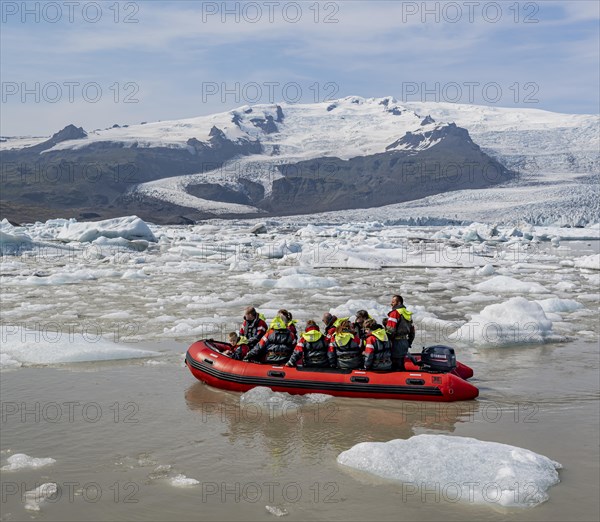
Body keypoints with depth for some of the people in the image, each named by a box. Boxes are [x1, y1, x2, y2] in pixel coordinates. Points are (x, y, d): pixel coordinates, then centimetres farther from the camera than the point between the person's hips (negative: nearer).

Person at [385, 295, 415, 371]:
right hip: (405, 342, 9)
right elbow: (412, 331, 20)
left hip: (396, 342, -9)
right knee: (401, 364, 16)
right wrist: (409, 343, 25)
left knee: (395, 365, -6)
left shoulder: (395, 312, -11)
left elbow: (390, 330, -18)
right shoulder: (408, 314, 16)